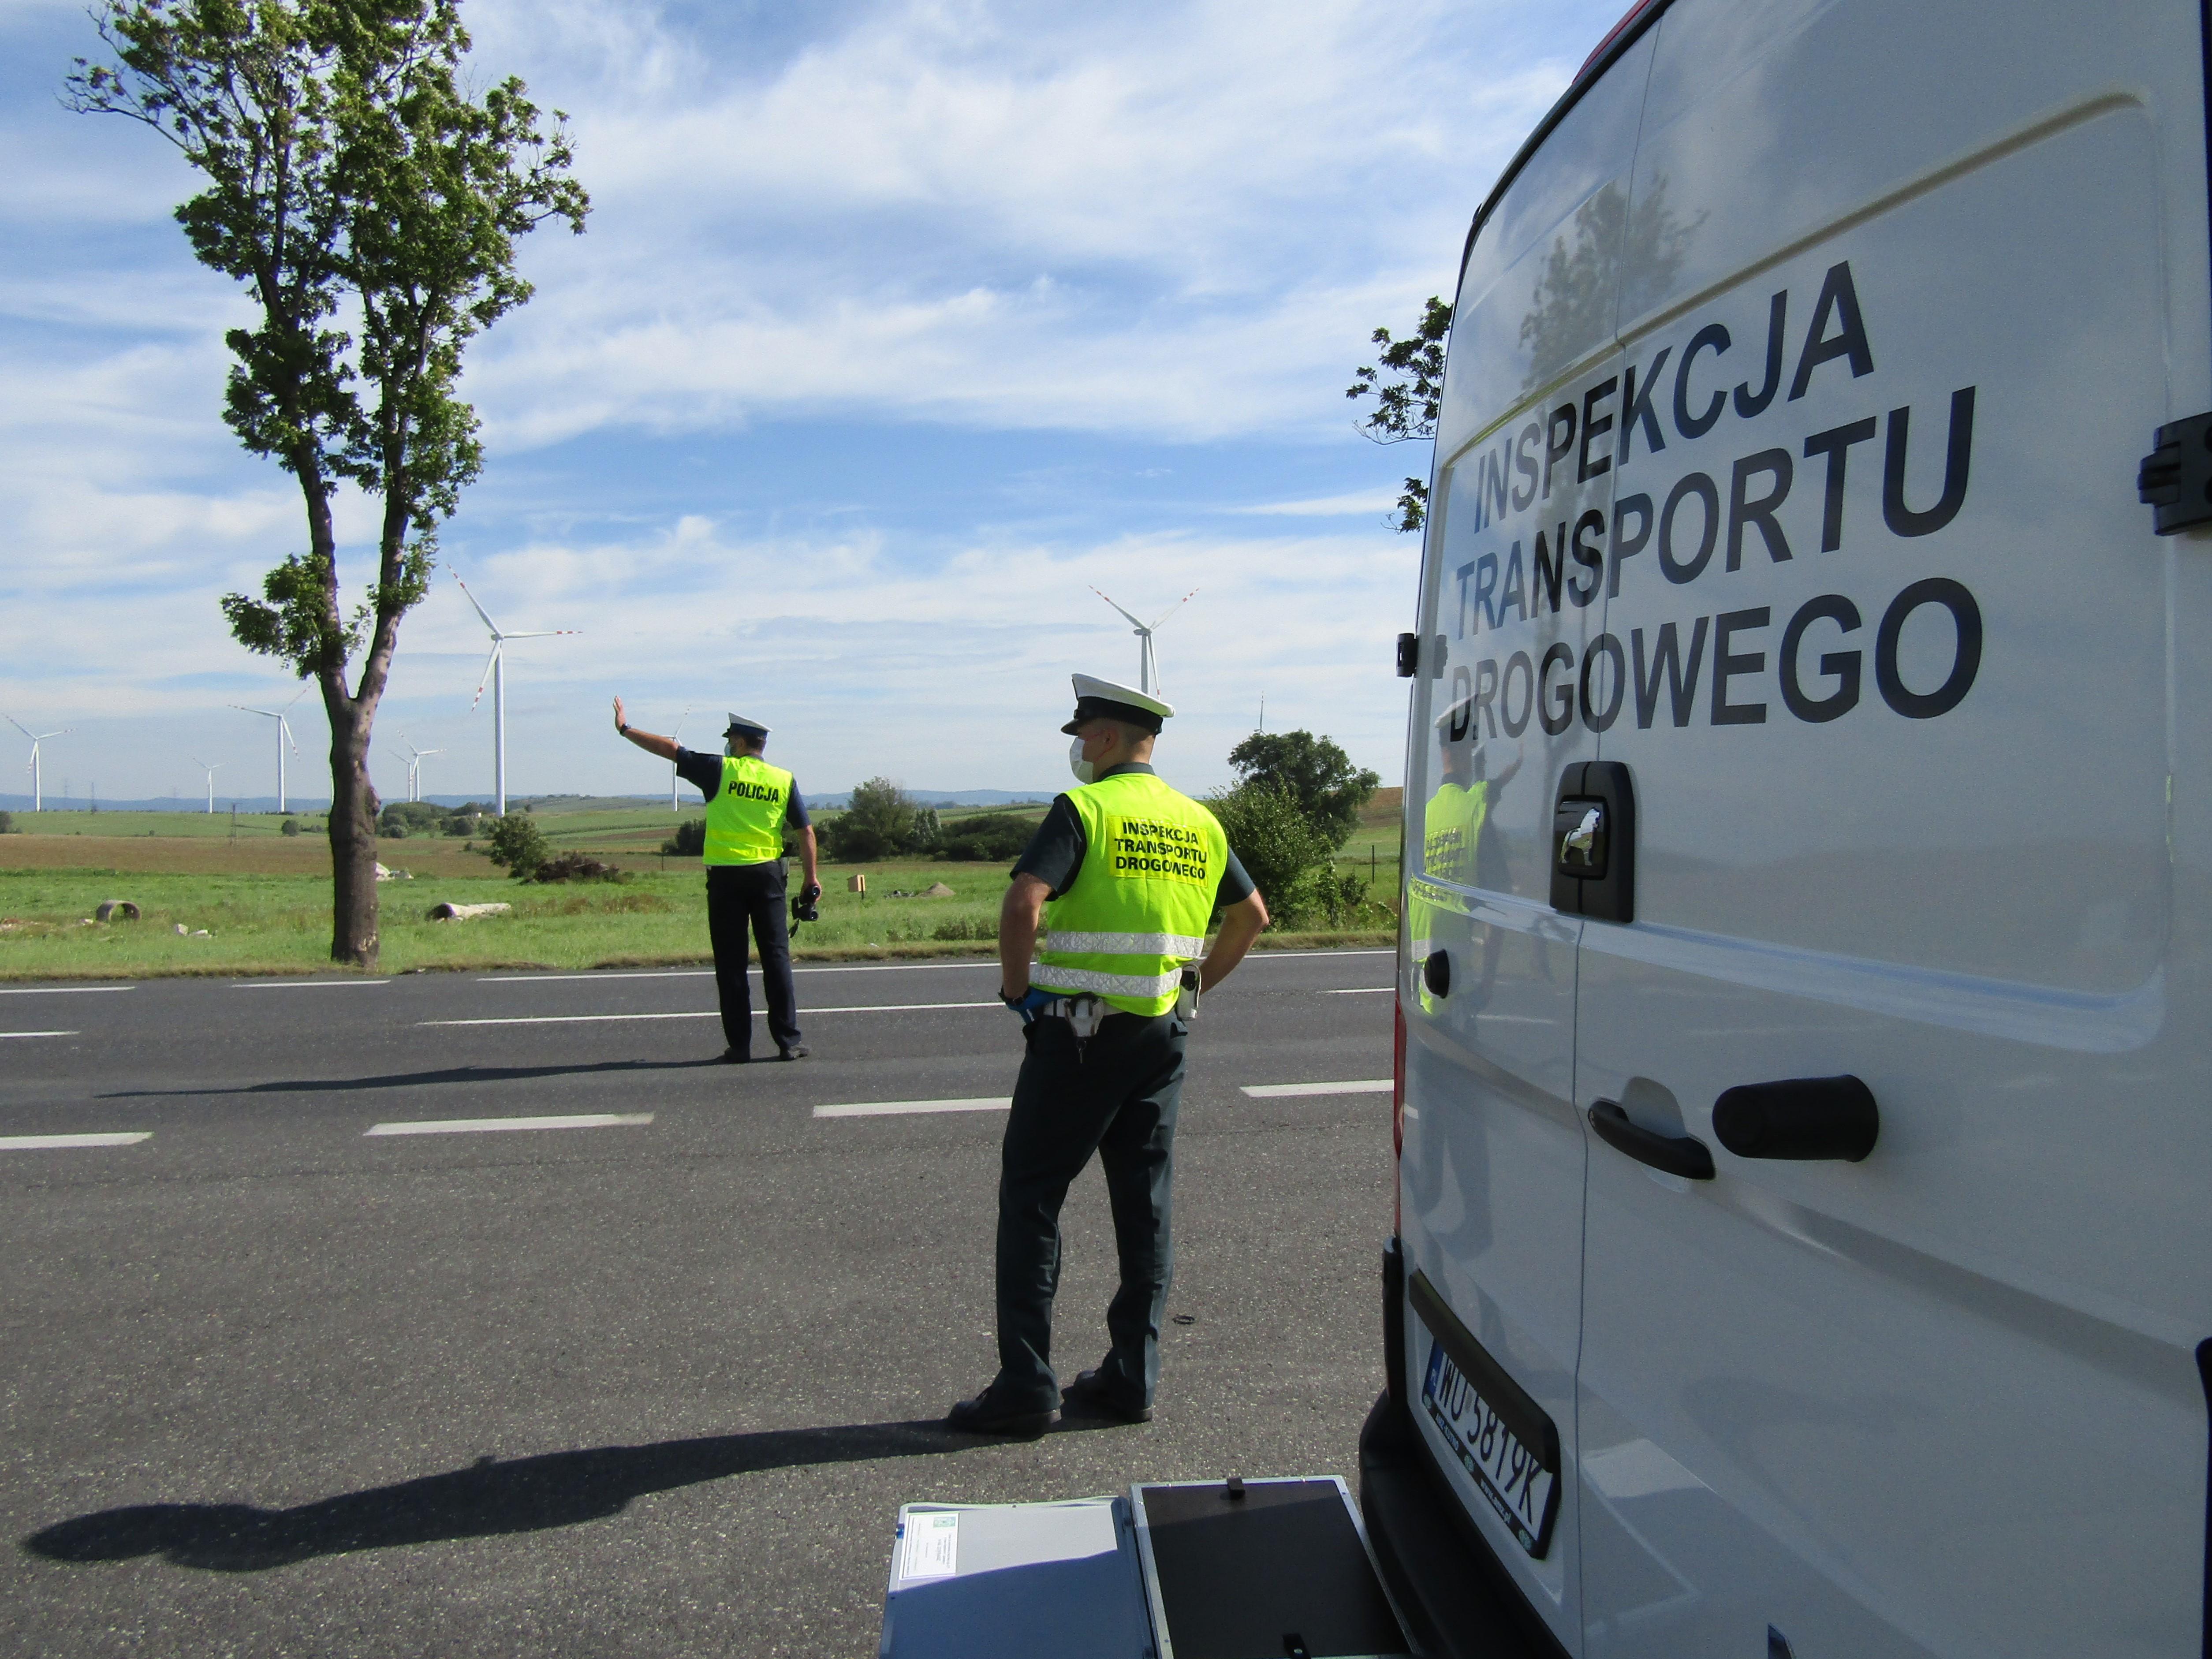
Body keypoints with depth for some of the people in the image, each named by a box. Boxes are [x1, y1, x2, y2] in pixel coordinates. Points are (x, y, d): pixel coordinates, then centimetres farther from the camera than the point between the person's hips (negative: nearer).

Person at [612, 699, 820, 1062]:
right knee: (776, 957, 4)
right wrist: (811, 879, 9)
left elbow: (669, 749, 3)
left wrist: (626, 729, 15)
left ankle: (739, 1045, 5)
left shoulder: (720, 770, -1)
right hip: (767, 873, 2)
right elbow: (806, 832, 4)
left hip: (725, 875, -1)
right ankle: (789, 1042, 2)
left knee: (731, 962, 4)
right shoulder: (784, 780, 6)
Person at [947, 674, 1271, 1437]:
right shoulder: (1198, 821, 10)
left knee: (1031, 1196, 2)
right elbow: (1251, 915, 18)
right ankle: (1132, 1378, 18)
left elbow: (1023, 905, -23)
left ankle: (1025, 1385, 4)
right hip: (1164, 1031, 7)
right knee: (1144, 1204, 12)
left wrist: (1017, 987, -9)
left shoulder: (1084, 809, -10)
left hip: (1080, 1030, -6)